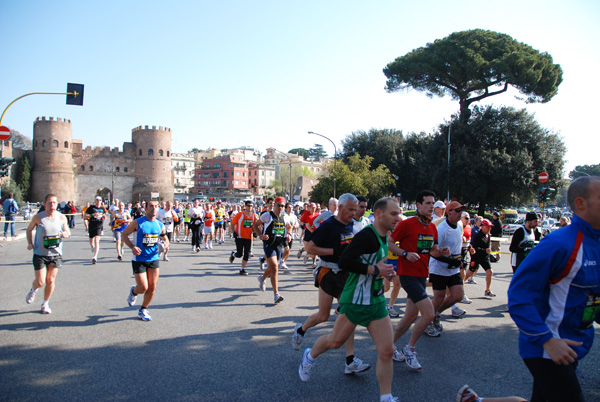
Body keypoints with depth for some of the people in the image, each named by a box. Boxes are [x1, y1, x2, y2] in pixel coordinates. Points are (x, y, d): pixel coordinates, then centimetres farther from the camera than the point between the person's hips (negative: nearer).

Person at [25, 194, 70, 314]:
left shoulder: (61, 217, -2)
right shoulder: (38, 217, -7)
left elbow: (68, 232, 9)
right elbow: (29, 229, 9)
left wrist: (65, 234, -15)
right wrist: (30, 243, -5)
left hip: (56, 254, 2)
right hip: (40, 254, -2)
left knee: (50, 281, 4)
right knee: (40, 282, -5)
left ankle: (45, 304, 25)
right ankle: (33, 290, 33)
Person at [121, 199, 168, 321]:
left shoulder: (160, 225, 4)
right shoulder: (138, 223, -10)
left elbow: (165, 238, 18)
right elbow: (124, 234, -3)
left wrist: (166, 244, -5)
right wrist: (132, 247, -17)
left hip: (154, 259, 4)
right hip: (139, 260, -4)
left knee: (152, 288, 4)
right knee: (143, 287, -7)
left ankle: (143, 310, 25)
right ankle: (133, 292, 31)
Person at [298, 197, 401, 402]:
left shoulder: (383, 237, 9)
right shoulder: (366, 235, -20)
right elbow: (344, 262, -29)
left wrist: (384, 270, 10)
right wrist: (375, 270, -24)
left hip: (377, 302, 8)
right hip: (355, 301, -7)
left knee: (387, 351, 2)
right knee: (335, 341, 13)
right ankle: (309, 357, 43)